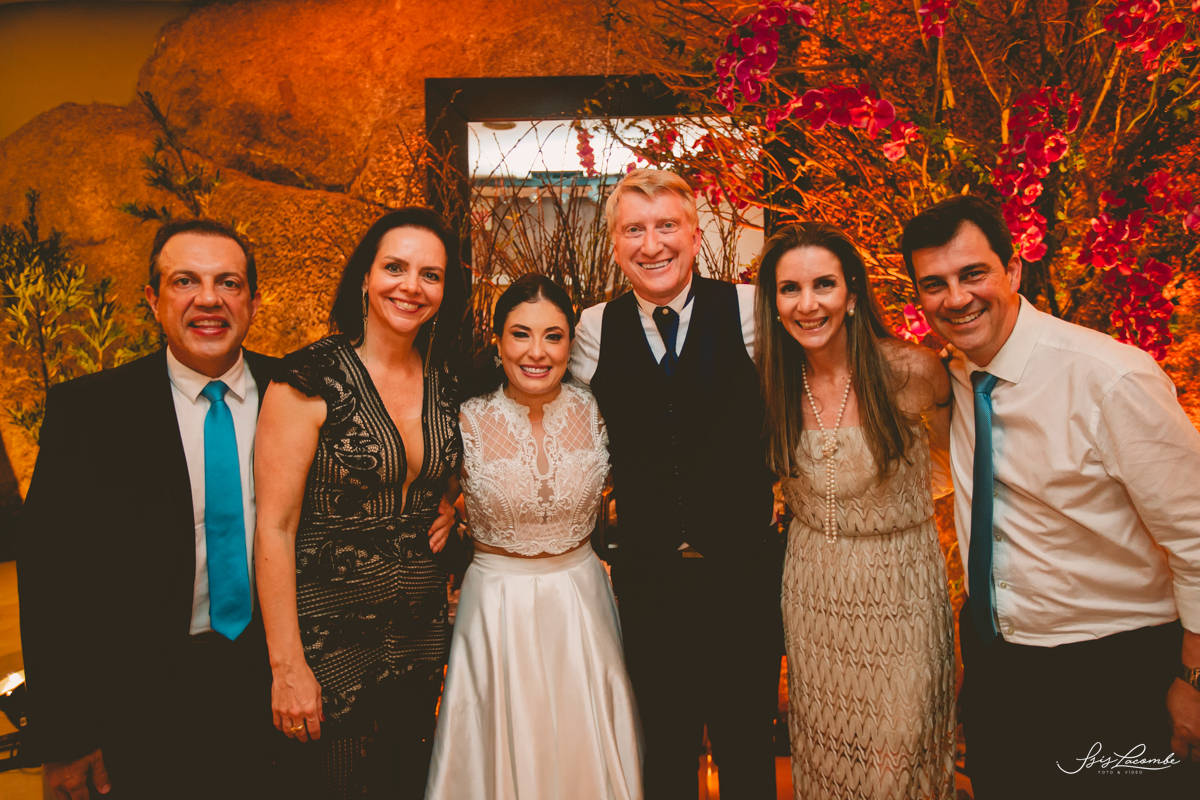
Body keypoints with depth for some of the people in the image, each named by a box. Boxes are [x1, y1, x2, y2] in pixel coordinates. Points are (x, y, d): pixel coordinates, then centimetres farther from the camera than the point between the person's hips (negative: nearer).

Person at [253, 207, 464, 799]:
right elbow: (274, 528, -15)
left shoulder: (446, 380, 0)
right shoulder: (312, 380, -15)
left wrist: (449, 506, -2)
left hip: (422, 635, 5)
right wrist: (287, 667, -15)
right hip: (329, 636, -5)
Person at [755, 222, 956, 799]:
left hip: (898, 584, -2)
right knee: (821, 746, 18)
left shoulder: (911, 371, -16)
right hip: (812, 584, 3)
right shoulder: (775, 382, -6)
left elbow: (959, 454, 3)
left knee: (897, 750, 11)